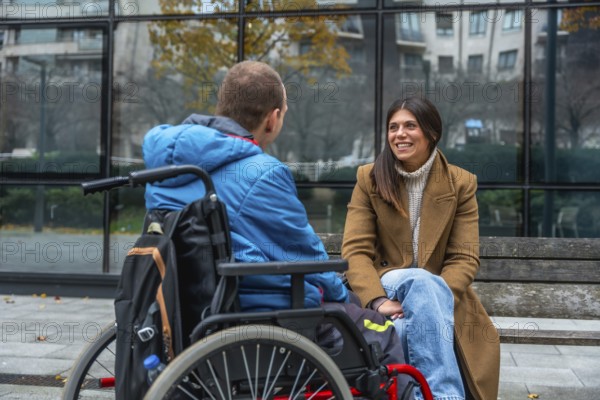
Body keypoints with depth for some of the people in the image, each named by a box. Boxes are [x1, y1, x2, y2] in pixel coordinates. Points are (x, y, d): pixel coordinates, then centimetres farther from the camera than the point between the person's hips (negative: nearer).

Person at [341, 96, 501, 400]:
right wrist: (378, 300, -25)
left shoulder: (461, 183, 2)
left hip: (442, 294, 1)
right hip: (386, 286, 0)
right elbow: (355, 250, -6)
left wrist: (431, 301, -22)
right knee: (422, 280, -35)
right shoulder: (369, 178, 2)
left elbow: (465, 259, -3)